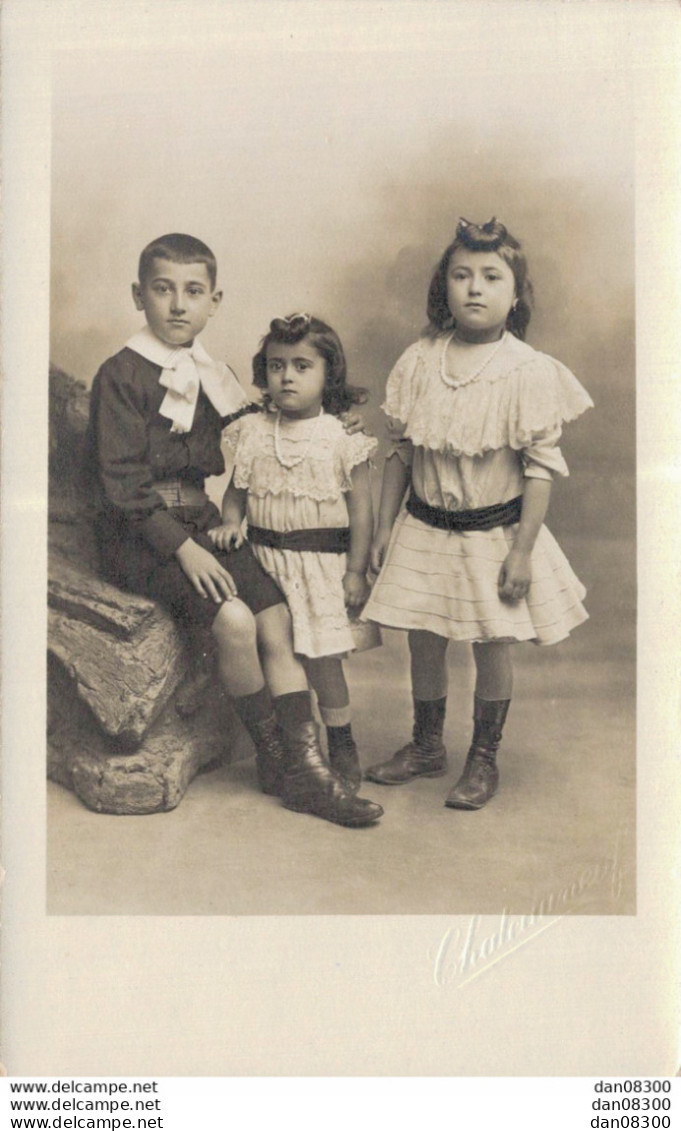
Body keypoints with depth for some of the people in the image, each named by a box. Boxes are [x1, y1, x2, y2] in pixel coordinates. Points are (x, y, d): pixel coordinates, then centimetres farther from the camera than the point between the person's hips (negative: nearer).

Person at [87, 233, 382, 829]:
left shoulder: (212, 375, 13)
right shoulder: (121, 376, -7)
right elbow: (121, 482, -13)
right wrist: (182, 548, -19)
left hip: (204, 527, 6)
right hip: (140, 536, -6)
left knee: (277, 618, -12)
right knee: (234, 620, -24)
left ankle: (306, 767, -8)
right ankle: (273, 755, -4)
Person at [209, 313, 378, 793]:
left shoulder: (342, 440, -5)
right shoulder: (253, 434, 4)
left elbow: (361, 509, -3)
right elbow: (236, 489, 11)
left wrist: (356, 571, -5)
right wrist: (230, 522, -9)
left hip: (321, 562, -3)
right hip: (264, 557, 3)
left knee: (321, 657, -1)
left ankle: (342, 745, 18)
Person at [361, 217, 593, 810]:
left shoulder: (530, 372, -12)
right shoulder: (420, 361, -2)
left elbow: (541, 468, -11)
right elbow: (401, 451, 5)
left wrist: (522, 549, -13)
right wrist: (385, 527, 5)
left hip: (494, 532, -3)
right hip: (424, 527, 3)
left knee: (492, 644, 7)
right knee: (423, 640, 13)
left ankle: (484, 759, 26)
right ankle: (426, 746, 34)